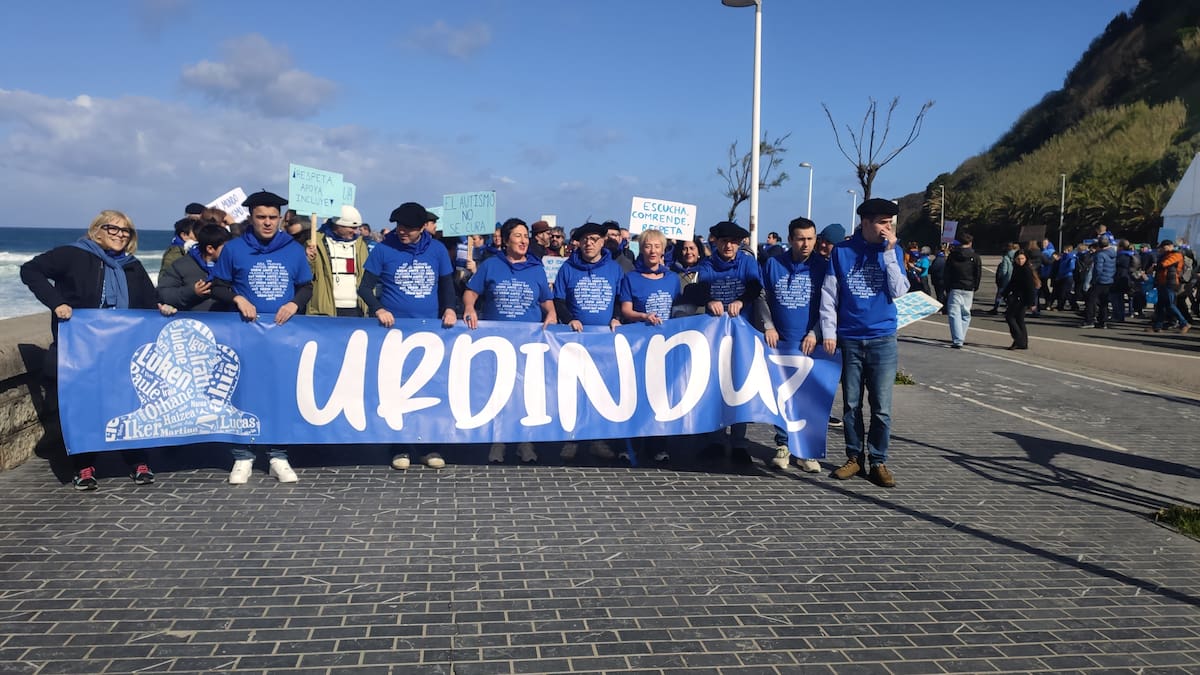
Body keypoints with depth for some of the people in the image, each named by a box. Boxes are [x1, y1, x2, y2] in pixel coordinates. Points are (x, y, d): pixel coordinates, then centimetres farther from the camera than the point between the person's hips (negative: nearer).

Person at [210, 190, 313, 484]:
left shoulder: (294, 250, 7)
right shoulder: (234, 248, 2)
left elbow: (306, 286, 13)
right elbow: (218, 286, 7)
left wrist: (294, 304, -7)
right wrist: (237, 299, -12)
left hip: (285, 332, 1)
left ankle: (278, 457, 11)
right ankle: (243, 457, 9)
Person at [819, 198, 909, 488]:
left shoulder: (893, 252, 4)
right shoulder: (841, 251, 1)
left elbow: (898, 291, -7)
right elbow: (829, 295, 2)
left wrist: (890, 252, -11)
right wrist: (828, 333, -4)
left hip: (882, 339, 0)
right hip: (849, 340, 0)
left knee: (881, 407, 1)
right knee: (851, 404, 8)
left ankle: (878, 461, 12)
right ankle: (854, 457, 20)